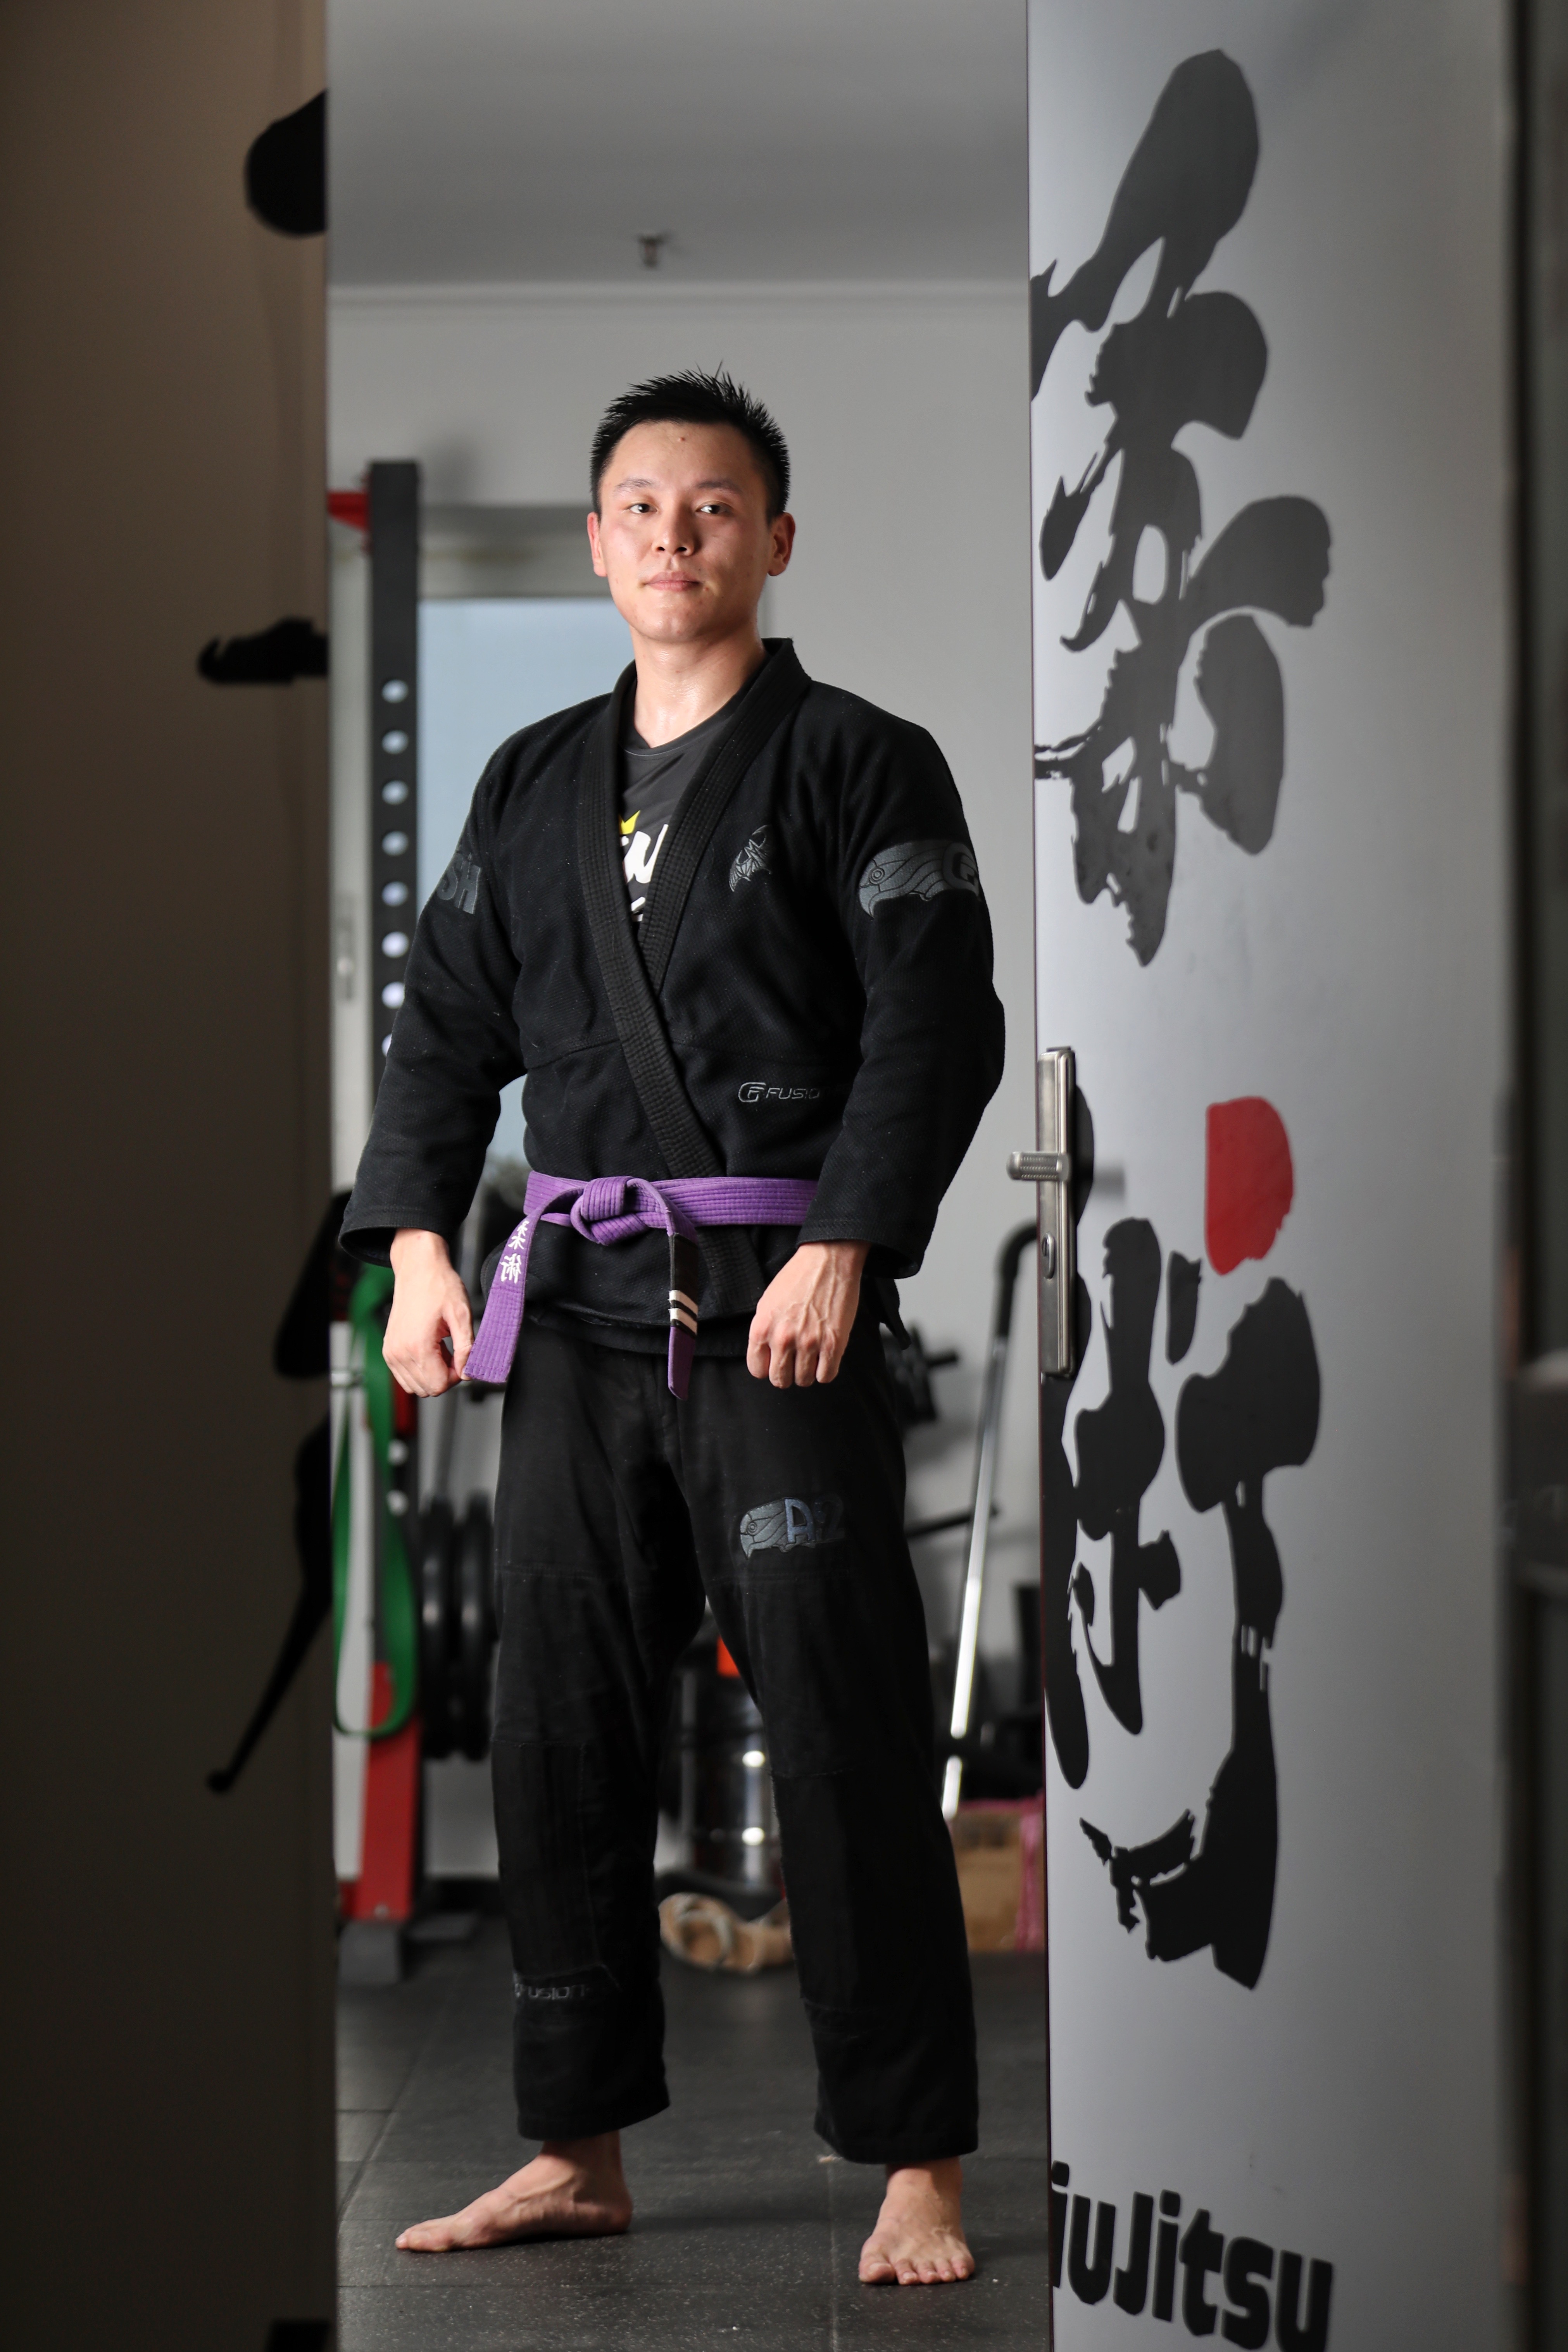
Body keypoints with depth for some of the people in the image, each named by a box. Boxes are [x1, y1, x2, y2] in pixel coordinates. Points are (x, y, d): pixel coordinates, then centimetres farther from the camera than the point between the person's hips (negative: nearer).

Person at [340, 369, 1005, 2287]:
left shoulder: (861, 764, -1)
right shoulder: (533, 784, 15)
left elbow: (936, 1025, -8)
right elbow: (447, 1021, 15)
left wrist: (841, 1249, -18)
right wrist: (417, 1243, 2)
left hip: (782, 1307, -5)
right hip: (575, 1313, 5)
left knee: (842, 1735, -5)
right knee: (558, 1735, 8)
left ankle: (914, 2167, 5)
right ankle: (578, 2150, 20)